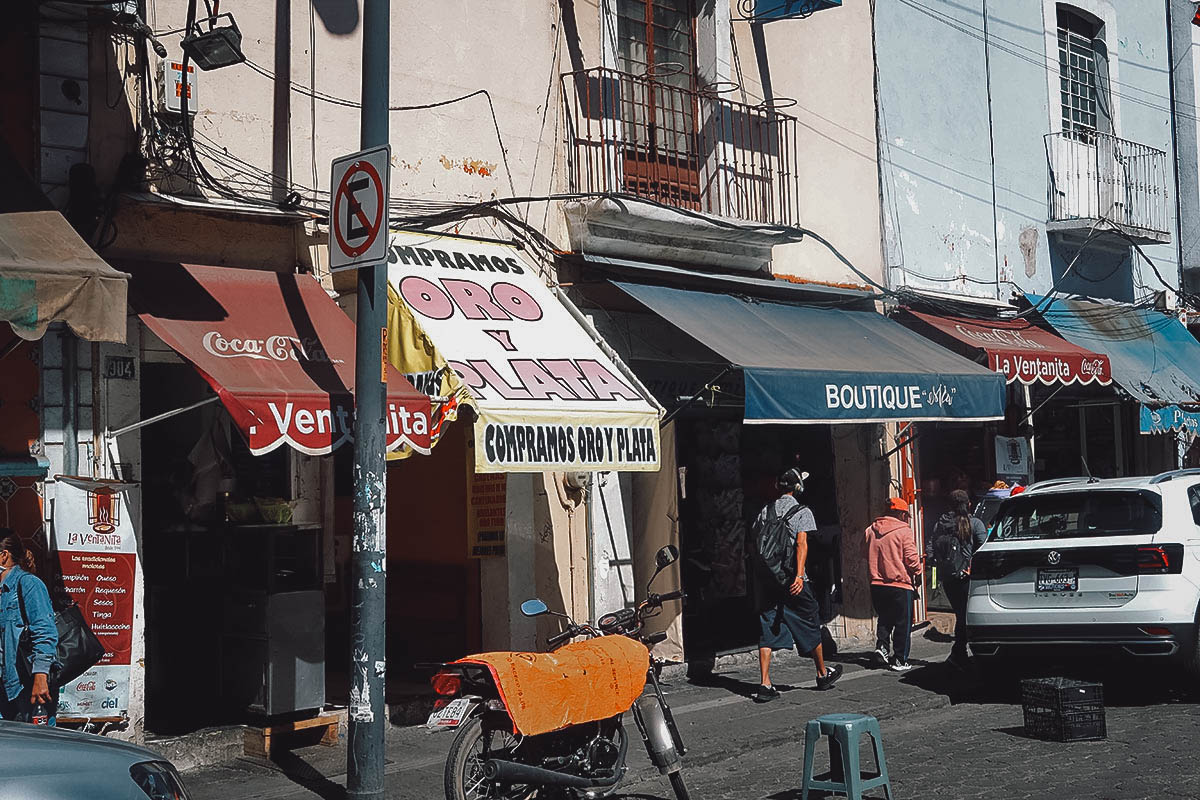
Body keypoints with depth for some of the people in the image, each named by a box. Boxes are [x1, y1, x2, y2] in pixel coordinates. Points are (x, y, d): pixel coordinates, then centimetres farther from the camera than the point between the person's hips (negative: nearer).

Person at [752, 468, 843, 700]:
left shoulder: (765, 511, 10)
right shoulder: (802, 512, -3)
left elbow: (757, 541, 11)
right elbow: (801, 544, -15)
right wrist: (799, 575, -23)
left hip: (766, 580, 4)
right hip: (792, 580, -4)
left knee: (767, 630, 3)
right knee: (809, 626, 13)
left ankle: (765, 685, -6)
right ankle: (823, 674, 29)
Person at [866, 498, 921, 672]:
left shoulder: (871, 530, 7)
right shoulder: (904, 531, -10)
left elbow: (866, 555, 16)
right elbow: (911, 557, -11)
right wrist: (918, 572, 6)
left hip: (876, 584, 5)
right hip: (900, 585, -5)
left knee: (884, 618, 22)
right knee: (903, 623, 5)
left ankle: (881, 645, 3)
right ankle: (899, 660, 6)